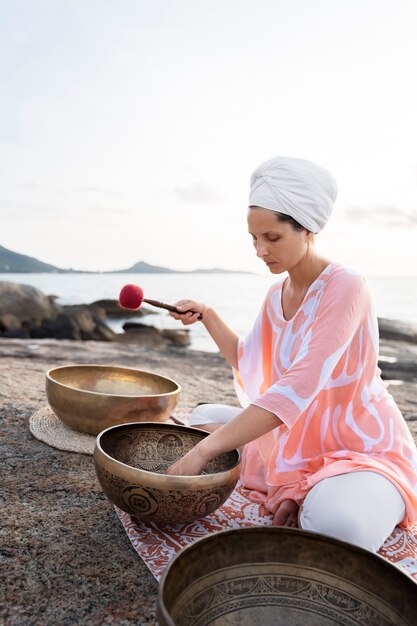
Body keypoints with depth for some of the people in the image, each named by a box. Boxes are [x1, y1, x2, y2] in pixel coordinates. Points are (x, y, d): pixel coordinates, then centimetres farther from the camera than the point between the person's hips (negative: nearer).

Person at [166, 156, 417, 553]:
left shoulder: (345, 288, -23)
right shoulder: (276, 296, 3)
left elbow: (297, 389, -33)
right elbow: (249, 367, 12)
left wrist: (204, 451, -34)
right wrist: (207, 317, 1)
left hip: (364, 449, -8)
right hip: (296, 441, 8)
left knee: (334, 524, -37)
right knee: (204, 418, 6)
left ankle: (321, 501, -2)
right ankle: (298, 497, -3)